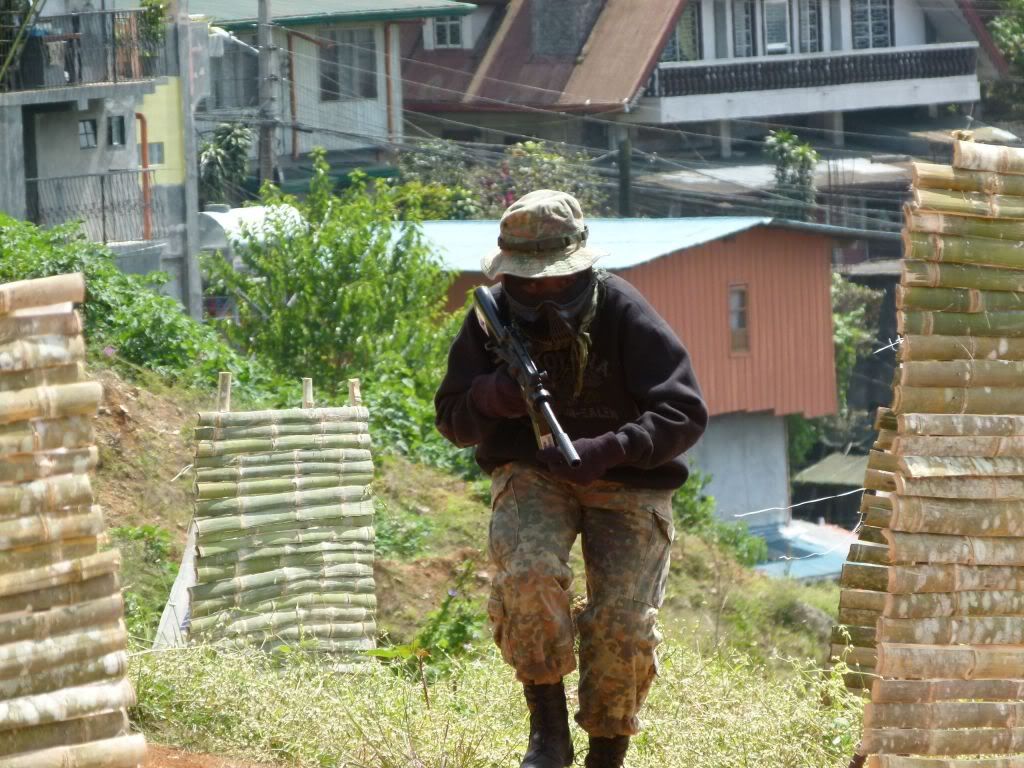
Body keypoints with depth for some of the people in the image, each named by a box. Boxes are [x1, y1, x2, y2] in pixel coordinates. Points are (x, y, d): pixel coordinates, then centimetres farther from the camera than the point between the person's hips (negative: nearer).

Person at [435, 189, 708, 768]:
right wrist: (490, 398, -22)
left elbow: (685, 413, -19)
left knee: (623, 625, -15)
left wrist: (607, 450, -34)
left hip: (627, 481, -1)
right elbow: (453, 420, 3)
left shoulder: (624, 314, -17)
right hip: (532, 475, 1)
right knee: (529, 574, -29)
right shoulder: (492, 319, -7)